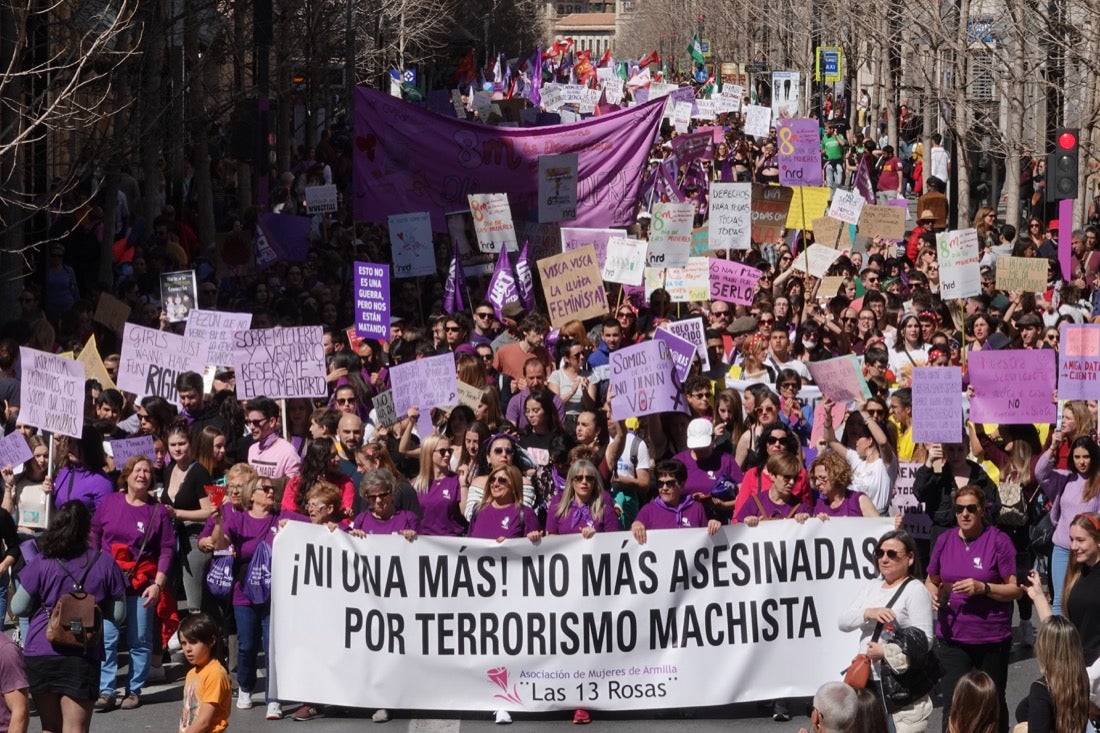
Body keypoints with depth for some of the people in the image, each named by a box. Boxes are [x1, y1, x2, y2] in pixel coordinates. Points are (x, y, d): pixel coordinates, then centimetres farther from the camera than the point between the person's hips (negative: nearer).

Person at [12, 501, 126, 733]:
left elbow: (18, 607, 3)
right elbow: (118, 615, 4)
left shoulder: (41, 563, -4)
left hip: (40, 654, 1)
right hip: (83, 654, -1)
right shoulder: (105, 564, -2)